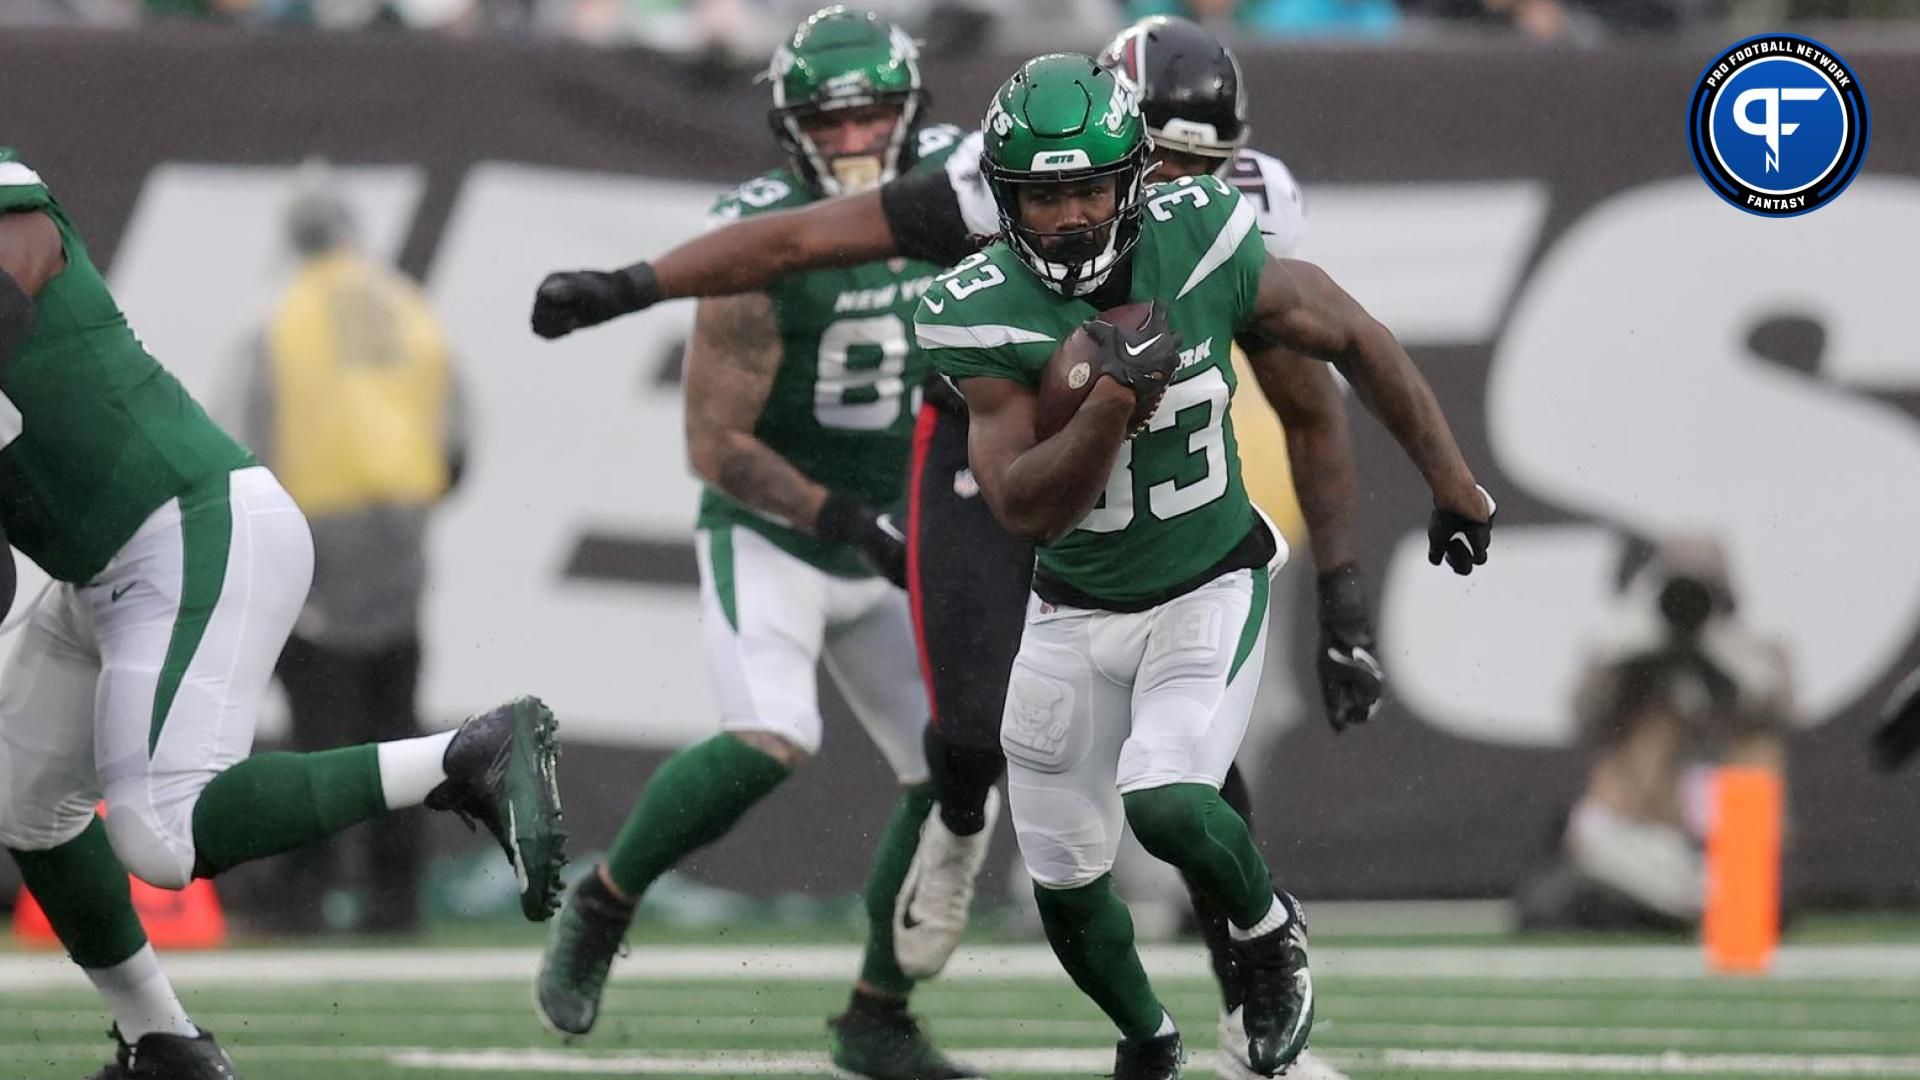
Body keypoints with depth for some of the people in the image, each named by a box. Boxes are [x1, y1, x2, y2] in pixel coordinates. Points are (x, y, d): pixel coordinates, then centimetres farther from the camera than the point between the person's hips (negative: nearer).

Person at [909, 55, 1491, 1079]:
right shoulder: (983, 315, -19)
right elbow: (1024, 508, -24)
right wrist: (1114, 397, -39)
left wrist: (1453, 486, 3)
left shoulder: (1202, 246, -19)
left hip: (1210, 591, -2)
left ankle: (1267, 928, 8)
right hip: (1077, 613, 2)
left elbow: (1354, 340, -4)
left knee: (1166, 804, -25)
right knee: (1065, 877, 11)